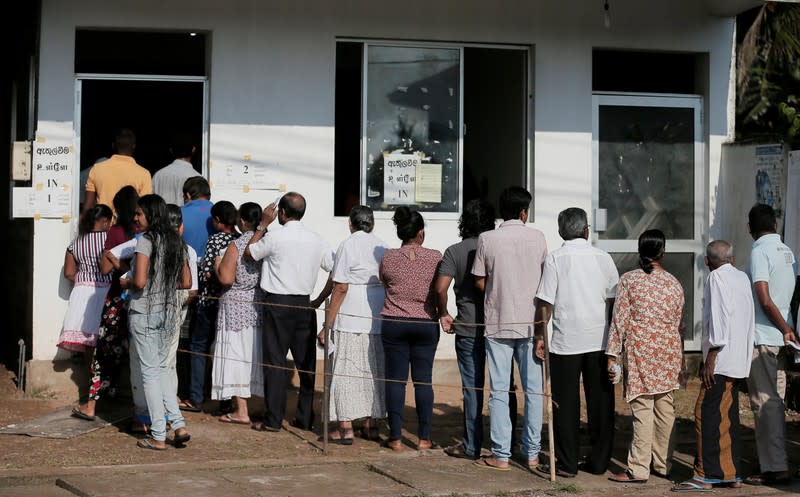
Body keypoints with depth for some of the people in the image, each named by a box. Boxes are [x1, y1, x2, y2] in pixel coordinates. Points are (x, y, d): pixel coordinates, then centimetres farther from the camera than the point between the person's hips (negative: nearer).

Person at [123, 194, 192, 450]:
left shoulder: (145, 241, -13)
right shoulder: (176, 241, 8)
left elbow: (140, 282, -20)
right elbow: (186, 282, 11)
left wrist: (126, 283, 0)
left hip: (144, 313, -6)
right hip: (169, 312, 6)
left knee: (150, 372, 0)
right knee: (164, 368, 16)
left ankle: (158, 436, 3)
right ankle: (178, 424, 5)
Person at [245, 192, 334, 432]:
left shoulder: (275, 237, -11)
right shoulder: (316, 240, 4)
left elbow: (249, 252, 5)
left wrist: (263, 224, 10)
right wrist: (319, 299, 12)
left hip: (278, 304, -4)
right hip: (304, 305, 4)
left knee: (275, 361, 0)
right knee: (306, 362, 9)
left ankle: (273, 419, 1)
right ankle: (306, 418, 14)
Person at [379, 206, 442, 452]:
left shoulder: (388, 258, -5)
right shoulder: (435, 257, -6)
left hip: (394, 323, 0)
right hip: (426, 324, 0)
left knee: (396, 379, 4)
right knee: (423, 380, 5)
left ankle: (396, 438, 4)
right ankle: (424, 438, 8)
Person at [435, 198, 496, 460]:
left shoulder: (455, 251, -4)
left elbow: (441, 287, -14)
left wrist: (443, 313, 2)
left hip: (468, 328, -2)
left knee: (472, 387, 4)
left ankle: (471, 446, 8)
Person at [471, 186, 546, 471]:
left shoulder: (487, 239, -5)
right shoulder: (537, 238, -1)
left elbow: (480, 283, -1)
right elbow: (545, 281, 6)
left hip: (498, 322, -1)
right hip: (531, 322, 1)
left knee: (499, 391, 3)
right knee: (533, 389, 9)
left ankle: (501, 455, 2)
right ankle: (532, 452, 13)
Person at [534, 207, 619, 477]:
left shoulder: (555, 258, -2)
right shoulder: (603, 257, 5)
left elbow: (546, 303, -6)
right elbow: (613, 300, 5)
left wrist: (541, 337, 1)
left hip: (566, 340, -3)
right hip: (600, 340, 3)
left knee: (566, 404, 3)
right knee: (600, 402, 8)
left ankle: (567, 463, 5)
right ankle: (599, 461, 14)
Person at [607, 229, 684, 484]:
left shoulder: (629, 280, -5)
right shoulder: (674, 284, 5)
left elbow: (619, 319, -7)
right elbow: (678, 324, 11)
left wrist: (612, 354, -4)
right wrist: (680, 360, 19)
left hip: (639, 352, -4)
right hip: (668, 352, 4)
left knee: (642, 409, -5)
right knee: (665, 408, 11)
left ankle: (638, 469, -5)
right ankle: (663, 464, 19)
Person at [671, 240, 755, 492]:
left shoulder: (717, 277, -7)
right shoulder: (742, 278, 16)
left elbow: (718, 318, -17)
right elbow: (749, 321, 18)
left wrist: (711, 358, -17)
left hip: (722, 359, -9)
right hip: (739, 360, 9)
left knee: (707, 414, -8)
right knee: (727, 417, 11)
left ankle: (706, 475, -10)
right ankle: (732, 474, 13)